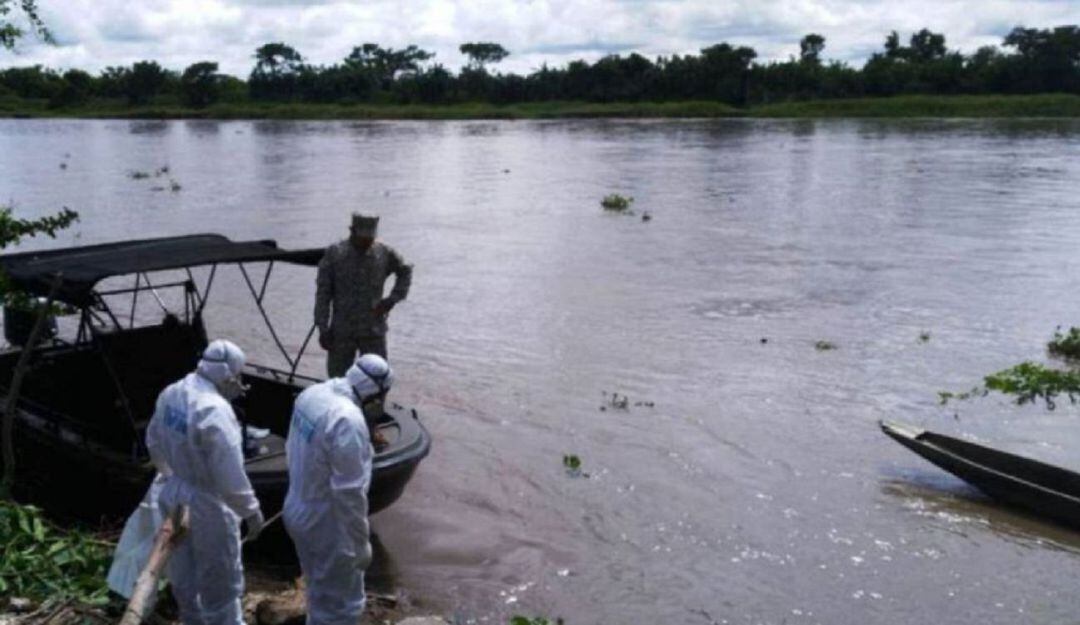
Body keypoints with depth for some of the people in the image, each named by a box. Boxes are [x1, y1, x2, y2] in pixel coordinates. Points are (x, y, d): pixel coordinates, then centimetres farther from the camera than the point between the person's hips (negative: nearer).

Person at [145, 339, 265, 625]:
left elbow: (154, 441, 13)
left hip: (174, 497, 9)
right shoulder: (215, 410, -30)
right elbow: (230, 475, -27)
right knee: (220, 582, 12)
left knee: (183, 573, 27)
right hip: (207, 505, -9)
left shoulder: (170, 393, -3)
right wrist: (251, 510, -14)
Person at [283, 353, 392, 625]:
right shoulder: (348, 420, -31)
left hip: (299, 513, 9)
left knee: (320, 592, 28)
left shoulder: (311, 394, -4)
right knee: (341, 603, 11)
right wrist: (361, 542, -16)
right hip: (328, 526, -9)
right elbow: (349, 493, -27)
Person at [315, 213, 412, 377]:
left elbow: (405, 271, 18)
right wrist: (323, 329, -7)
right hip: (341, 332, -1)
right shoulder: (334, 254, -5)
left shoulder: (384, 253, -1)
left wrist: (393, 299, 4)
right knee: (337, 379, 7)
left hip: (373, 332, 1)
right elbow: (323, 293, -4)